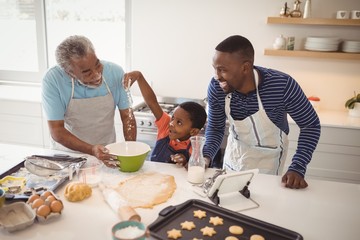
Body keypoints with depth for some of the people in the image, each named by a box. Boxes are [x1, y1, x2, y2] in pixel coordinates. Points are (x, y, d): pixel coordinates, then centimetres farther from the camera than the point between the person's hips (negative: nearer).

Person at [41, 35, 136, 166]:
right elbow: (56, 131, -15)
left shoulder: (115, 72, -13)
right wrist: (92, 150, -28)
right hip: (68, 152, 0)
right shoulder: (53, 80, -19)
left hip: (107, 152, 0)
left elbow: (127, 116, -3)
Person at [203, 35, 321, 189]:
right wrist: (206, 155, -25)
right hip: (235, 150, 4)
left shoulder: (282, 85, -33)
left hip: (267, 156, -3)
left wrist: (297, 168, -28)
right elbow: (215, 127, -7)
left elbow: (311, 125, -18)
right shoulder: (216, 87, -23)